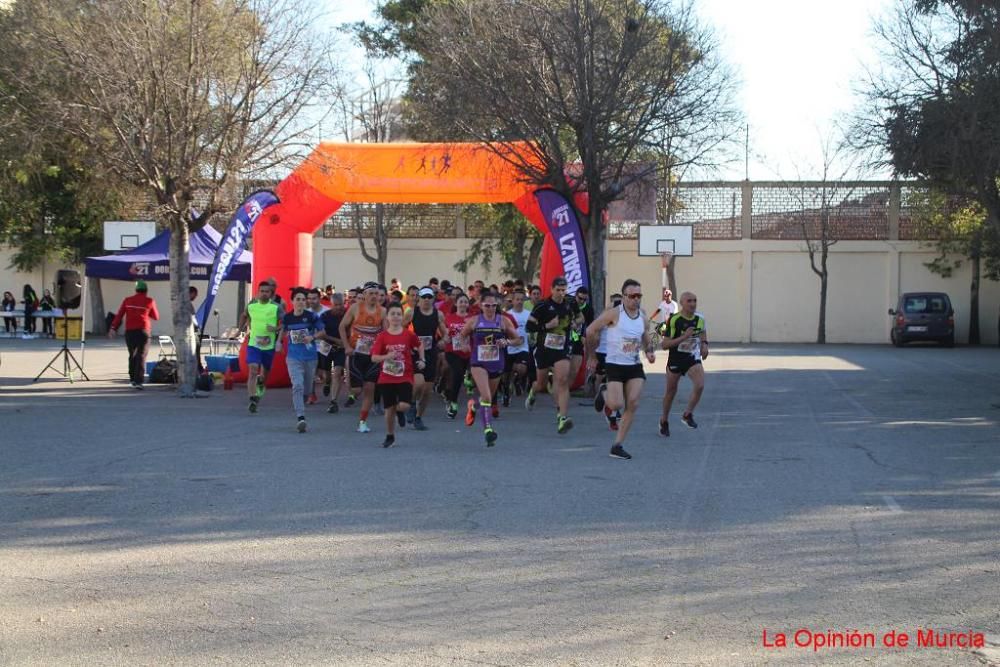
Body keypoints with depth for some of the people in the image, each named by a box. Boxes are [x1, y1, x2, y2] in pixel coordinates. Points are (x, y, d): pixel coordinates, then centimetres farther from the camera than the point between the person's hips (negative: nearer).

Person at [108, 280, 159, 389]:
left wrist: (113, 328, -1)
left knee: (132, 355, 18)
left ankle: (132, 378, 22)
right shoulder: (149, 301, 1)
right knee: (141, 356, -4)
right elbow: (156, 317, 11)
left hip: (129, 331, 3)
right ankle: (138, 381, -15)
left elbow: (119, 315, 1)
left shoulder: (127, 300, 7)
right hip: (143, 331, -3)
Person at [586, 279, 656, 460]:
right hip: (615, 365, -5)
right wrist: (592, 356, 0)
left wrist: (649, 351, 1)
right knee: (616, 405, -14)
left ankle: (617, 445, 0)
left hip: (635, 366, 5)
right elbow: (591, 331, -5)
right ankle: (604, 394, 25)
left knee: (633, 405, -7)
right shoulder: (614, 313, -10)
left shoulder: (642, 317, 8)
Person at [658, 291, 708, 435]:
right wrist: (683, 337, -30)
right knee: (671, 392, 11)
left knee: (700, 385, -21)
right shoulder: (674, 320, -19)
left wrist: (704, 345, -1)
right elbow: (664, 344, -20)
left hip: (693, 359, 3)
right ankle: (664, 421, 34)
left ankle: (687, 414, 1)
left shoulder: (700, 318, -4)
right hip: (675, 359, -3)